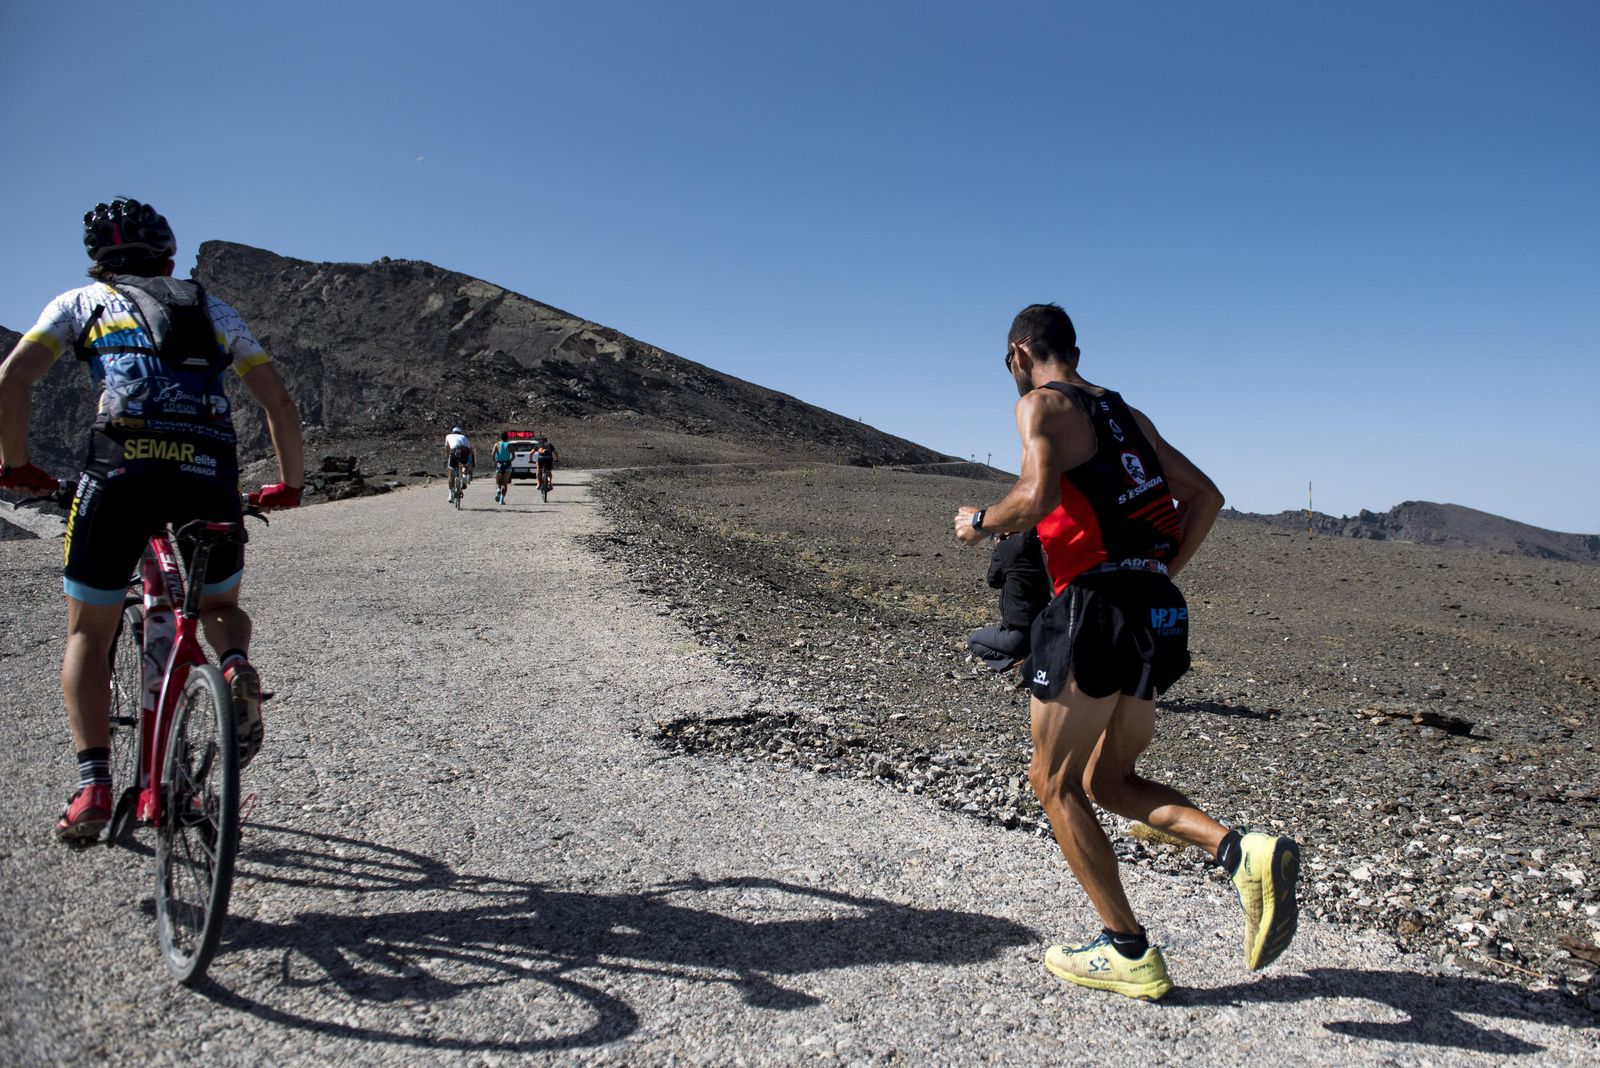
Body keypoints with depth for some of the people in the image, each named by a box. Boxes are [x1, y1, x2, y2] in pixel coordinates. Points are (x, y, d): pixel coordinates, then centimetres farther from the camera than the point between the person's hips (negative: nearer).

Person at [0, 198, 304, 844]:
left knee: (88, 634, 15)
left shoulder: (82, 301, 21)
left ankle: (92, 785, 3)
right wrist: (290, 485, 28)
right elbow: (279, 405, 19)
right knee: (219, 605, 25)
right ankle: (236, 668, -10)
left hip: (120, 472, -1)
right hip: (209, 478, 2)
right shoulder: (213, 310, 27)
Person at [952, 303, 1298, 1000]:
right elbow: (1205, 495, 20)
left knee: (1055, 783, 7)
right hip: (1158, 612, 8)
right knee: (1108, 782, 18)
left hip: (1096, 608, -8)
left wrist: (980, 521, -2)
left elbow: (1038, 497, -20)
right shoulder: (1124, 413, 22)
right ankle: (1244, 853, -2)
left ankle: (1129, 954, 10)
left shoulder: (1042, 404, -2)